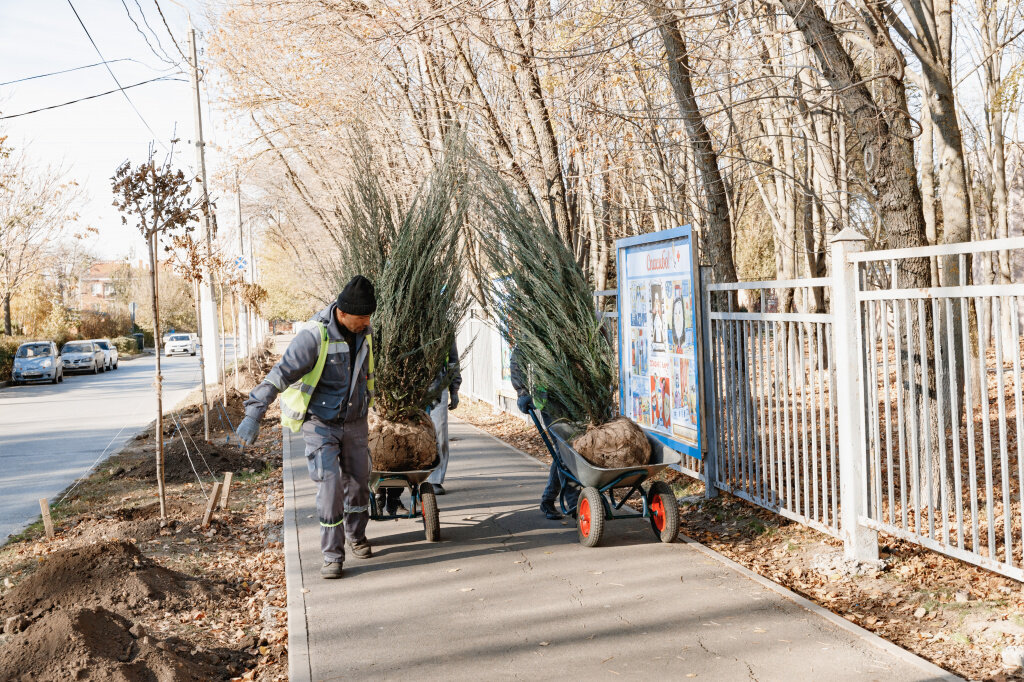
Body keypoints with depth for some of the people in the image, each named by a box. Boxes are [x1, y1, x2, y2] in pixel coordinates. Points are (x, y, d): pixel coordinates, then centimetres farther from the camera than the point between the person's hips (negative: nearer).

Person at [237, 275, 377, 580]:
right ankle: (332, 556, 2)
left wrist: (366, 403, 30)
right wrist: (254, 414, -40)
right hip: (320, 424, -5)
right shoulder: (314, 337, -25)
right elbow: (280, 374, -32)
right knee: (330, 486, -11)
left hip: (355, 422, 5)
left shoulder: (363, 332, -5)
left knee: (358, 482, 12)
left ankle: (356, 537, 36)